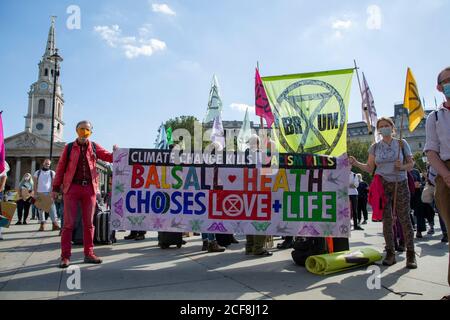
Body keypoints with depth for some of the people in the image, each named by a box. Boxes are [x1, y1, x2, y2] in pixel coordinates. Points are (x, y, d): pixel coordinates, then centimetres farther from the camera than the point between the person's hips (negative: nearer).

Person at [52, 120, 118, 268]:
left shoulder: (94, 147, 11)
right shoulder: (69, 147, 8)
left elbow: (109, 157, 4)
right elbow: (61, 167, 7)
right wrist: (56, 187, 4)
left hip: (89, 188, 2)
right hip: (72, 187, -1)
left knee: (88, 223, 6)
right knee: (68, 223, -1)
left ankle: (88, 253, 13)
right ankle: (65, 256, 4)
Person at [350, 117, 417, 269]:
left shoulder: (402, 143, 5)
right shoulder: (375, 147, 9)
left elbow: (411, 164, 6)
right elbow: (369, 168, 8)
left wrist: (402, 167, -15)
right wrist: (356, 163, -9)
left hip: (400, 185, -1)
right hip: (382, 186, 2)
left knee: (404, 218, -5)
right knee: (386, 219, 1)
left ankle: (411, 255, 3)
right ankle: (390, 254, 9)